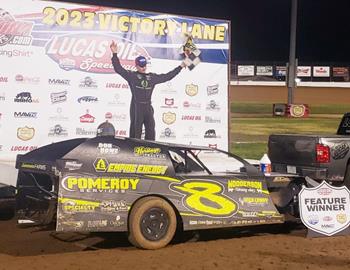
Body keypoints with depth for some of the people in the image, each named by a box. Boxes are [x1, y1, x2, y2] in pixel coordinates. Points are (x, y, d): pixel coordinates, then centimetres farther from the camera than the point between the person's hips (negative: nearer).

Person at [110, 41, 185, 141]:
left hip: (148, 107, 5)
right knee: (136, 129, -3)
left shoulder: (152, 77, 17)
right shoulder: (131, 76, 4)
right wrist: (115, 54, -15)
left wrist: (180, 67, 25)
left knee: (151, 129, 3)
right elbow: (118, 68, -4)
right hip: (136, 107, -4)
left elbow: (167, 76, 23)